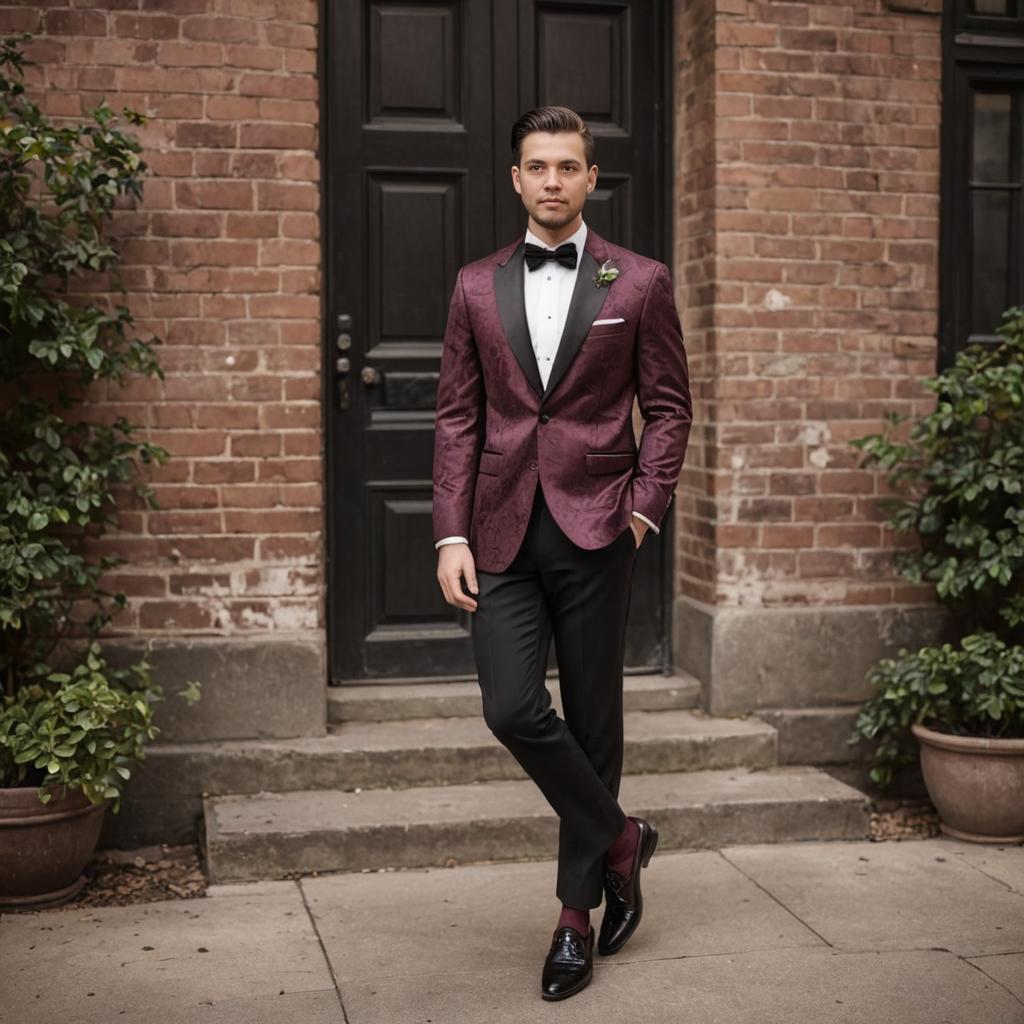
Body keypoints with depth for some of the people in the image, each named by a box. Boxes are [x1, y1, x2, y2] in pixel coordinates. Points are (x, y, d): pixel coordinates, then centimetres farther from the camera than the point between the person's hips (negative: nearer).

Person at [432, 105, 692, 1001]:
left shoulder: (639, 283, 4)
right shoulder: (478, 287, 9)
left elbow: (669, 406, 6)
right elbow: (457, 416, 7)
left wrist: (645, 505, -7)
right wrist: (452, 534, -2)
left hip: (596, 527, -1)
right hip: (503, 531, 2)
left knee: (592, 718, 5)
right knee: (513, 709, -10)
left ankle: (578, 912, 21)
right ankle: (619, 838, 16)